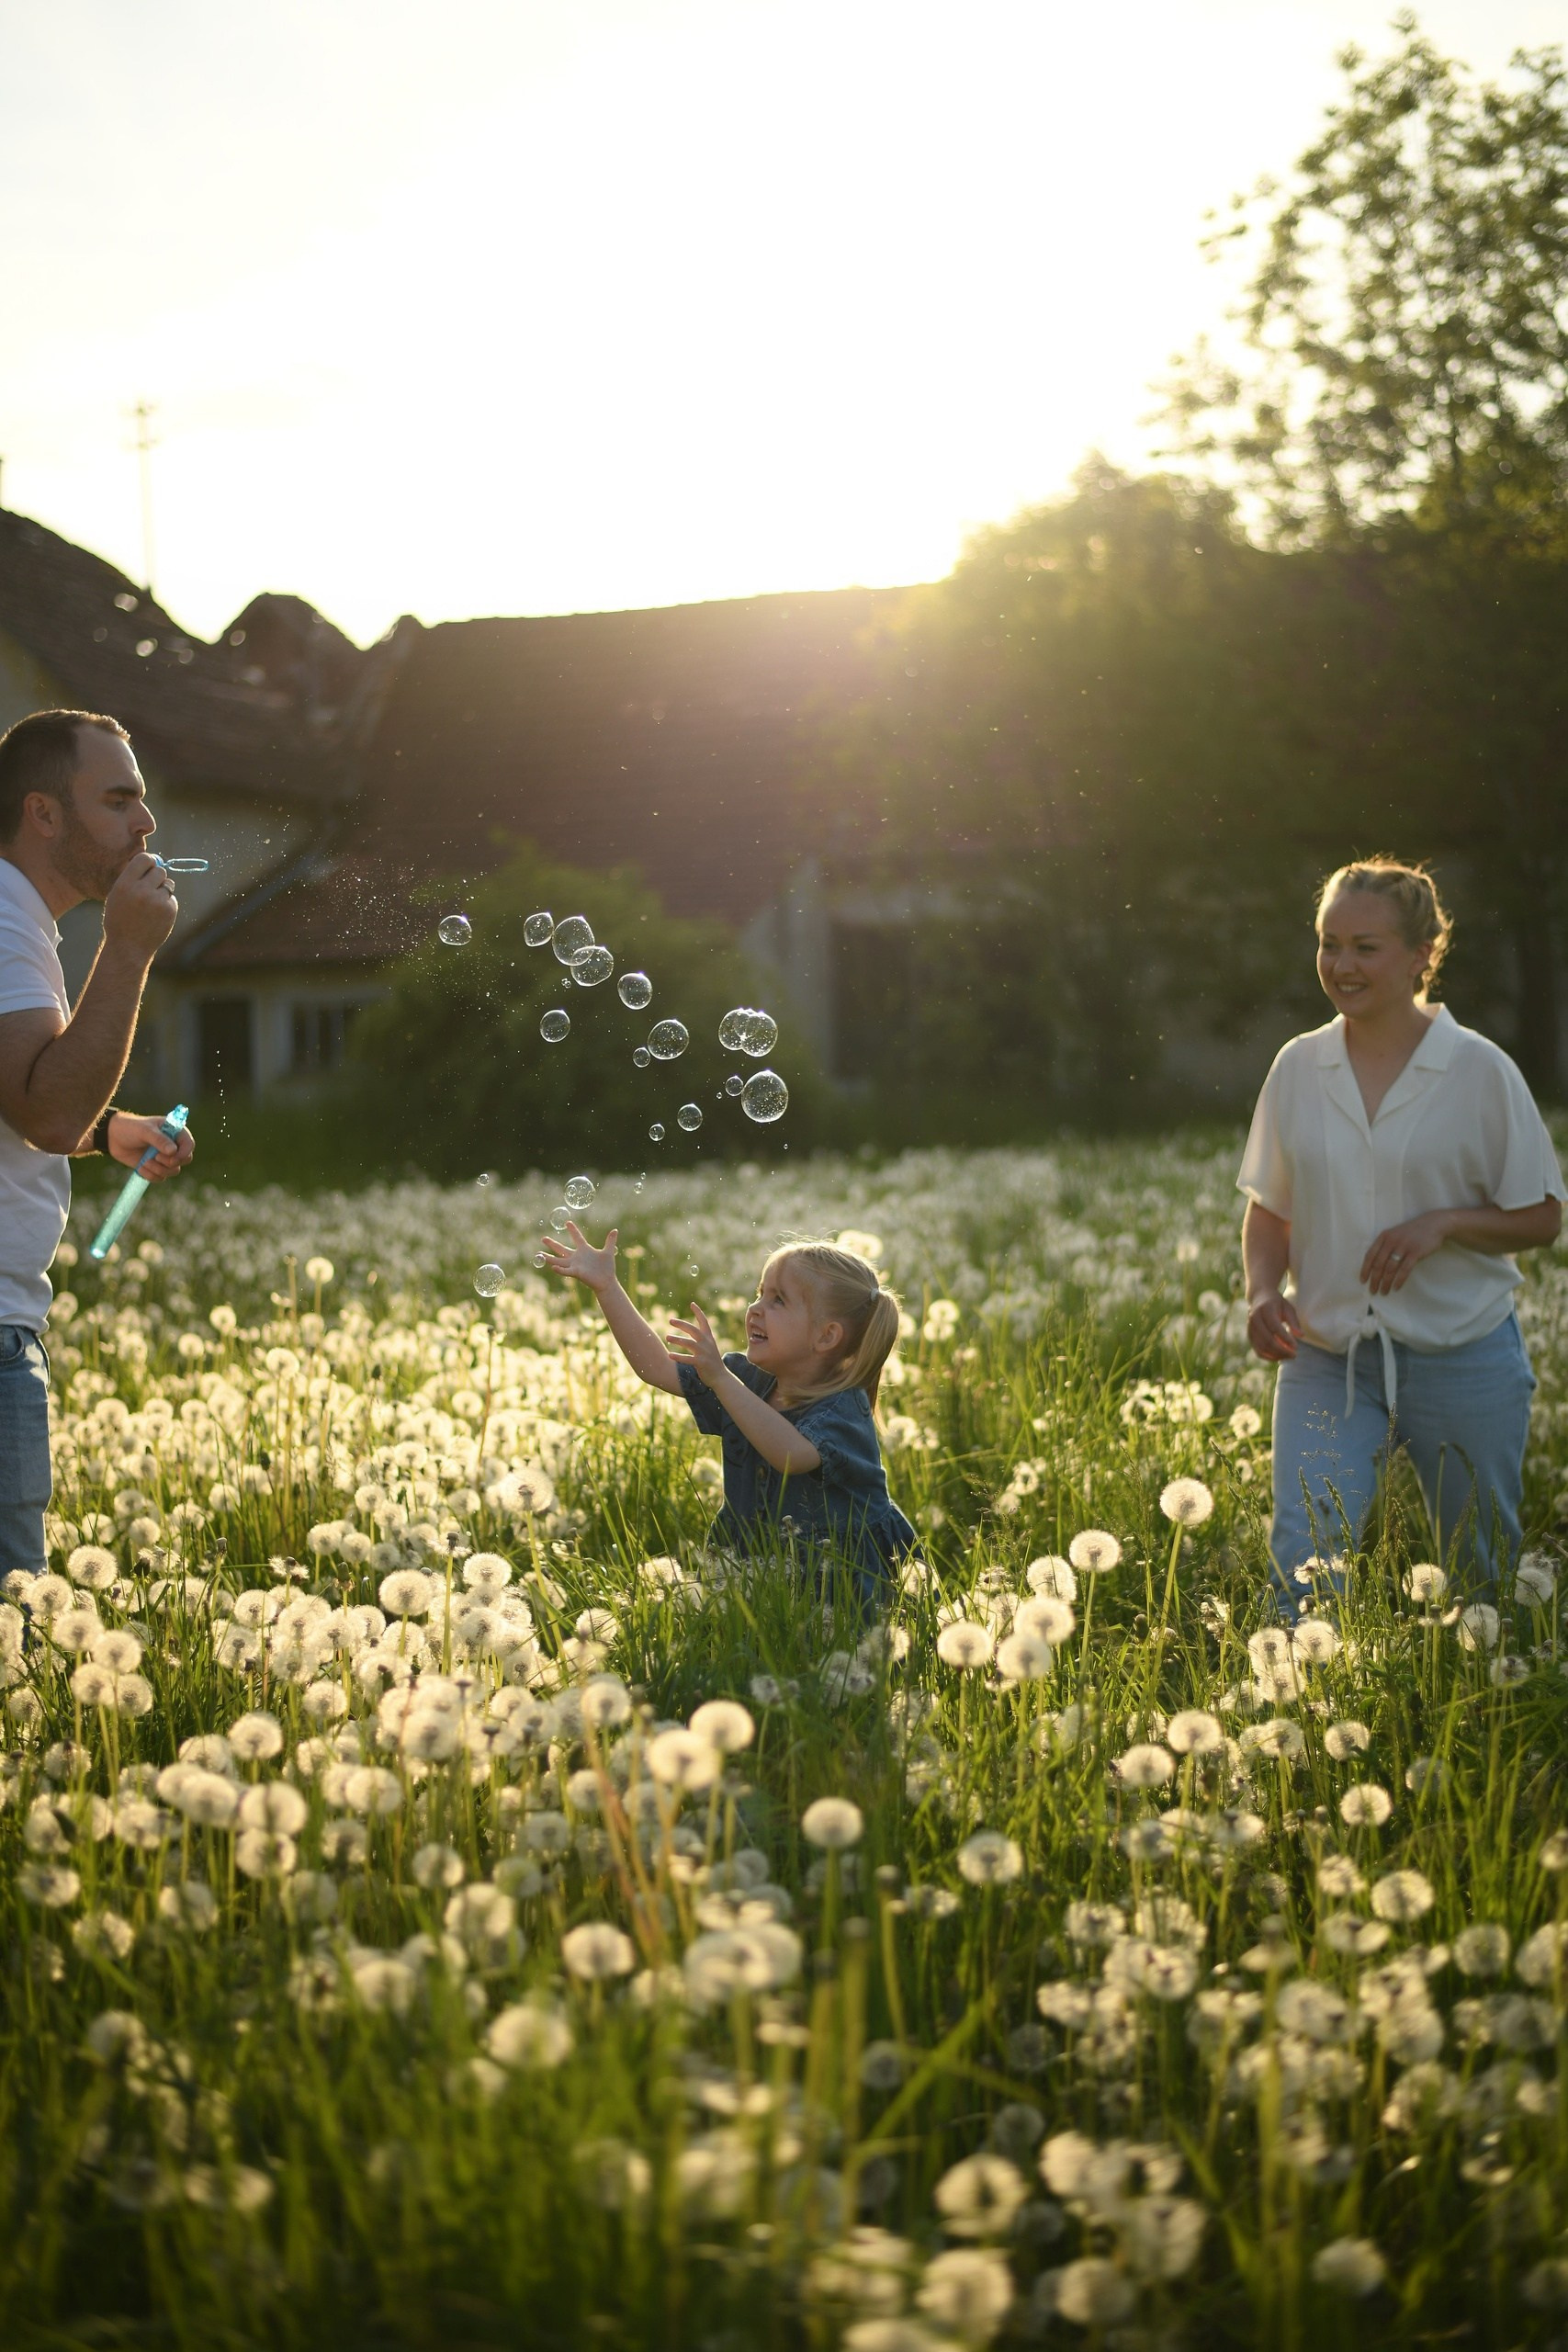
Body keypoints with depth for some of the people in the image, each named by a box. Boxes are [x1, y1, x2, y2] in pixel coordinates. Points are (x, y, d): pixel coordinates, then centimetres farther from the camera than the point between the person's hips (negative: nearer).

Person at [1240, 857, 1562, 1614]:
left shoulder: (1480, 1071, -6)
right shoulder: (1298, 1067, 3)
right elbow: (1269, 1208, 11)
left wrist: (1443, 1224, -19)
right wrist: (1263, 1290, -8)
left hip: (1463, 1365, -1)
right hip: (1327, 1361, 2)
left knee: (1483, 1576, 13)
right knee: (1302, 1566, -14)